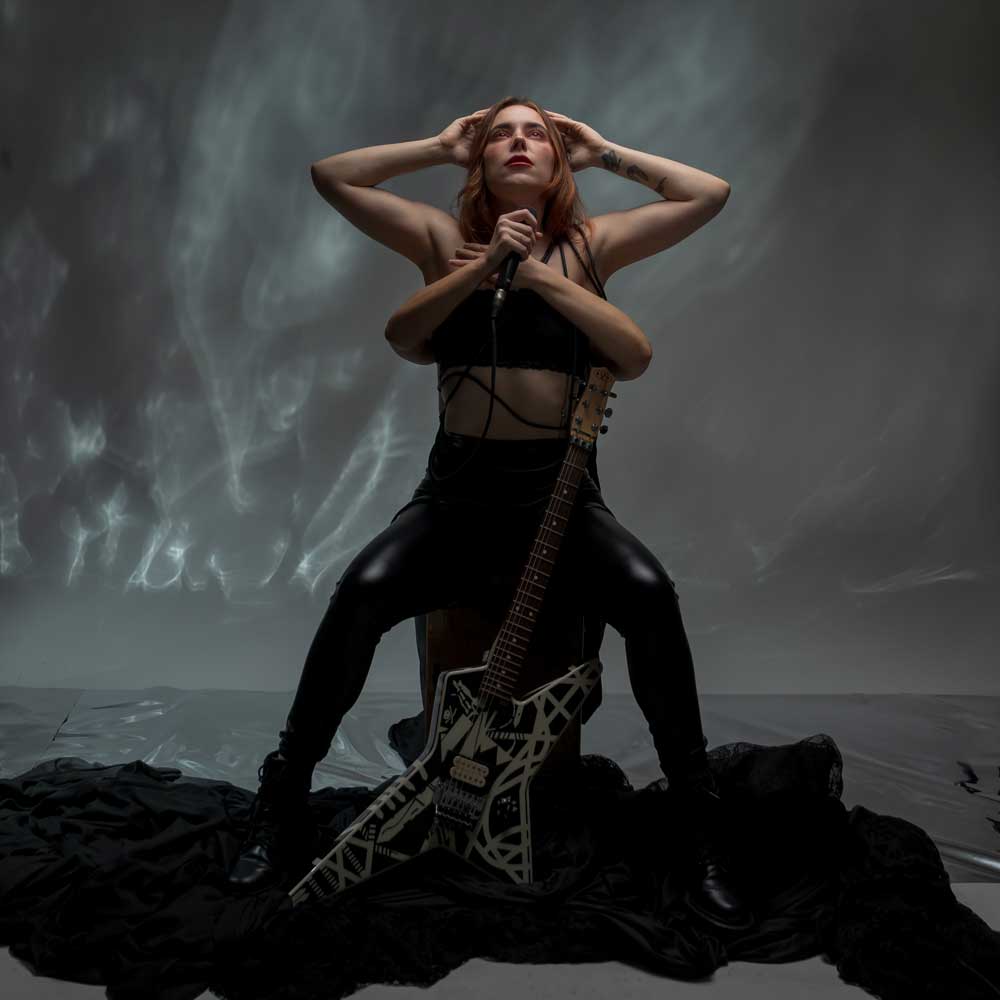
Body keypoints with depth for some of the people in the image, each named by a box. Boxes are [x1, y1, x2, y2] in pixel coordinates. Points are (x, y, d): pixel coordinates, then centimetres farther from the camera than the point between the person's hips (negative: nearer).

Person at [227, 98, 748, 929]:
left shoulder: (589, 244, 11)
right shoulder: (448, 240, 11)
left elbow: (711, 195, -1)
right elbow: (332, 176, 3)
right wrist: (442, 146, 4)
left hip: (560, 491, 0)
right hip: (456, 492, 1)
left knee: (648, 591, -29)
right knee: (363, 589, -27)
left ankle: (702, 832, -14)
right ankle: (283, 810, -8)